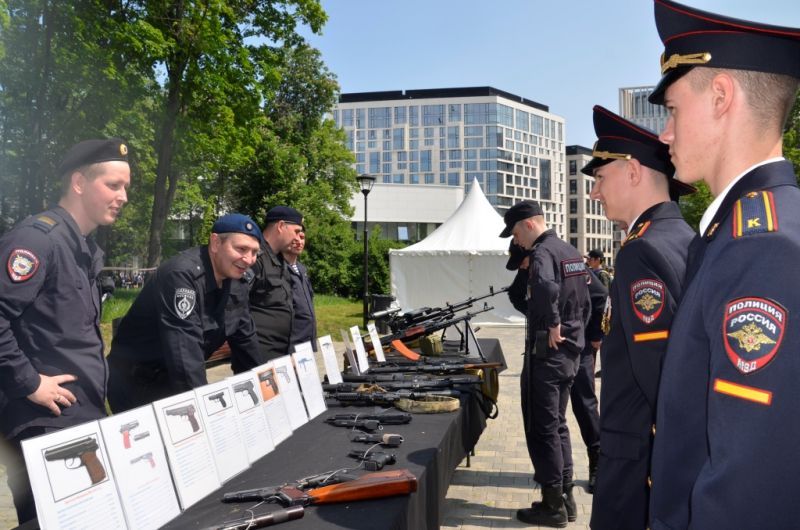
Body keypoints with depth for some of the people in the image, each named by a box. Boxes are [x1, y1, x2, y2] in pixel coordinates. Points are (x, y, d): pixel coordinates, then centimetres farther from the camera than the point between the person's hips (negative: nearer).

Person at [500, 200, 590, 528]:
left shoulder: (543, 252, -16)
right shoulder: (571, 252, 13)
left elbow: (546, 288, -38)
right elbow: (584, 301, 21)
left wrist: (552, 325, -25)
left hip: (545, 354, -9)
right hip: (570, 353, 9)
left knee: (542, 430, 0)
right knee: (558, 426, 18)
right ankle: (565, 497, 25)